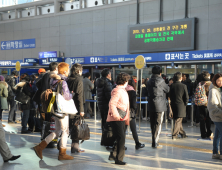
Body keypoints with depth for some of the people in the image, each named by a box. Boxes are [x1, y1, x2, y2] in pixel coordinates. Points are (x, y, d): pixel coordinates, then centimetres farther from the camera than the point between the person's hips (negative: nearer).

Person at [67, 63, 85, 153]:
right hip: (75, 108, -7)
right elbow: (79, 96, -16)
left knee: (69, 127, 13)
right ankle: (75, 147, 2)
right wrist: (81, 110, -15)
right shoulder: (79, 80, -11)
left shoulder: (69, 80, 9)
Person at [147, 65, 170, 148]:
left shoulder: (149, 81, 7)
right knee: (158, 124, -2)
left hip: (151, 105, 6)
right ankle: (155, 143, -4)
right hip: (160, 105, -6)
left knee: (153, 124, 12)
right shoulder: (161, 81, -11)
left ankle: (154, 141, 19)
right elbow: (167, 90, 2)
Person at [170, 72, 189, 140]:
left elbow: (169, 96, 6)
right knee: (178, 121, 1)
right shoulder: (183, 86, -10)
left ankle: (183, 133, 26)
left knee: (177, 120, 16)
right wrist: (185, 104, 7)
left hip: (173, 105, 4)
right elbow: (186, 97, -7)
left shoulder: (171, 86, -1)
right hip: (181, 105, -4)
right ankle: (174, 135, -2)